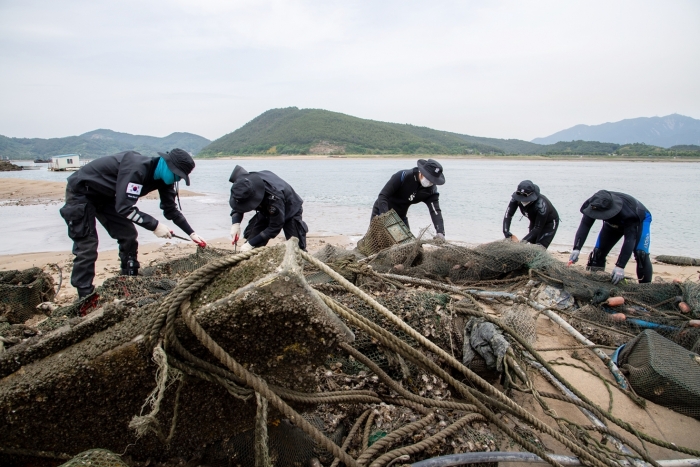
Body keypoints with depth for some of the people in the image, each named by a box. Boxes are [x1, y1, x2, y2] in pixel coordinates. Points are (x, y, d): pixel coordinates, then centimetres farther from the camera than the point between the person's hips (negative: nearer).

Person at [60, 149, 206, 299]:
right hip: (81, 192, -9)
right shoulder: (136, 169, -35)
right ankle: (85, 298, -4)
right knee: (87, 247, -12)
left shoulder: (162, 178, -7)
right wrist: (155, 225, -35)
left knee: (129, 236, 4)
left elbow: (171, 209, 3)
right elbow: (124, 207, -38)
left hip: (105, 196, 9)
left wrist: (191, 233, -3)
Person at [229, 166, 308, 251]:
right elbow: (238, 203, -8)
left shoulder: (274, 197, -46)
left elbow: (275, 227, -35)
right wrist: (235, 223, -29)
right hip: (266, 211, 6)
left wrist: (251, 243, -34)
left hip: (290, 212, -6)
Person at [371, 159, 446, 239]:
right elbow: (382, 196, -26)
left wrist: (440, 232, -40)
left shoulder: (431, 190, -13)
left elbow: (436, 211, -23)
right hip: (381, 212, -5)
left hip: (400, 216, 5)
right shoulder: (403, 176, -26)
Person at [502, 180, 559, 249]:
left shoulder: (541, 205, -39)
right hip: (535, 221, 6)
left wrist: (525, 240, -41)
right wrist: (506, 233, -38)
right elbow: (508, 215, -26)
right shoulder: (516, 198, -27)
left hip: (549, 223, -6)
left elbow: (538, 228, -33)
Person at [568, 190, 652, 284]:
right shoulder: (594, 206, -34)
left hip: (639, 220, -4)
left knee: (641, 254, -22)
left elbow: (630, 239, -45)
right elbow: (584, 225, -36)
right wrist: (576, 248, -52)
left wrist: (620, 266, -51)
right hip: (614, 222, 5)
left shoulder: (627, 213, -45)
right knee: (598, 252, -5)